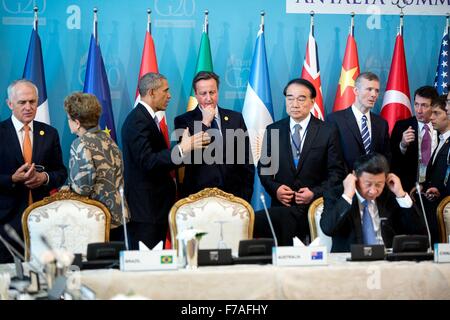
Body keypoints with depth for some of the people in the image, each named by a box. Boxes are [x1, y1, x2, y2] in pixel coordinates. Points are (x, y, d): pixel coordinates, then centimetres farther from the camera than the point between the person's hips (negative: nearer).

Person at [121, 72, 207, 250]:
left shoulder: (146, 118, 17)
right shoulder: (138, 121, -15)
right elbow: (147, 161, -25)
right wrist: (181, 149, -30)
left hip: (155, 205, 10)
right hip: (145, 207, -10)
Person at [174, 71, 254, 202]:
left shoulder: (235, 118, 5)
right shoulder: (183, 121, -2)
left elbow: (247, 162, 8)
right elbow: (185, 155, -17)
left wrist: (246, 196, 2)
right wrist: (205, 122, -14)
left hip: (233, 195, 2)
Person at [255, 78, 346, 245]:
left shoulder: (328, 132, 3)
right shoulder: (273, 130, 10)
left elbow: (337, 172, 3)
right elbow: (263, 167, 14)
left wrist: (315, 193, -11)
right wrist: (274, 188, -5)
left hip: (315, 205, -3)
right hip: (282, 205, 3)